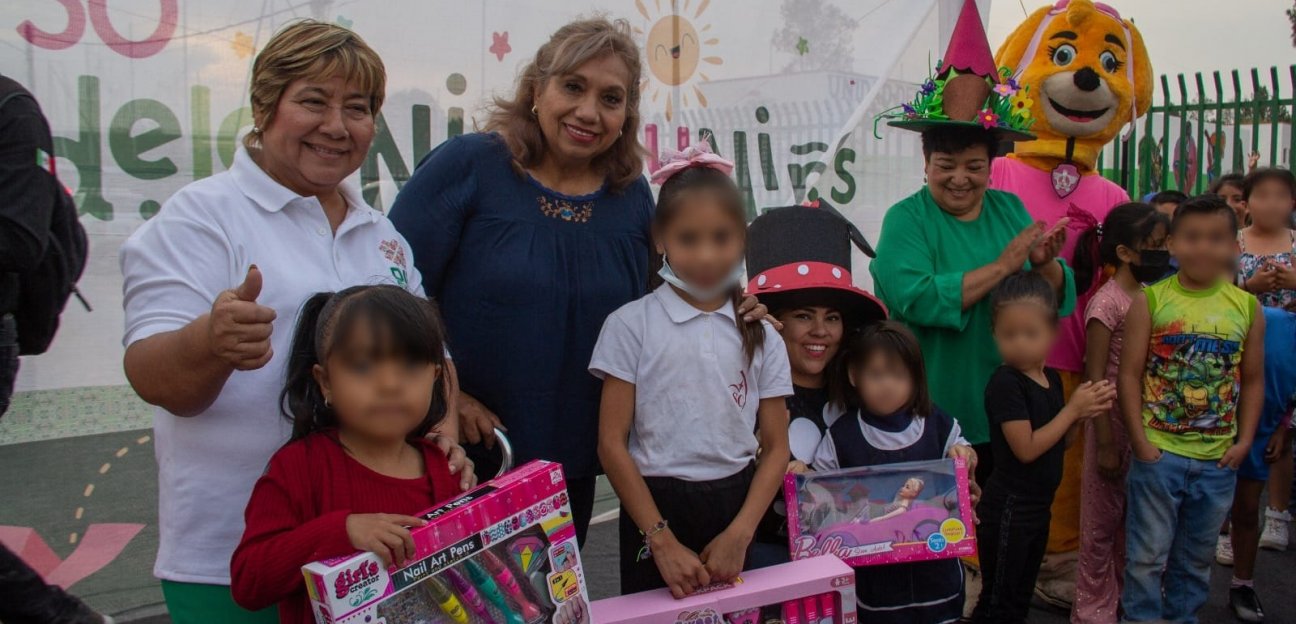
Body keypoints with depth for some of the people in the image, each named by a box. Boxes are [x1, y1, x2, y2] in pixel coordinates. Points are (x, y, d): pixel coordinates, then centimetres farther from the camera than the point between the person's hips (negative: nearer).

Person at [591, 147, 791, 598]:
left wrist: (740, 534, -9)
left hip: (737, 504, 3)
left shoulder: (761, 336, 3)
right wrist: (663, 540, -12)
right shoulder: (630, 326, -5)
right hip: (655, 507, -2)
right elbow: (612, 444, -8)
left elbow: (776, 447, 3)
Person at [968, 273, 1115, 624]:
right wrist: (1072, 409, -15)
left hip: (1039, 507, 8)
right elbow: (1026, 449, -23)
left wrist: (1084, 414, -4)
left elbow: (1057, 445, 13)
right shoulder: (1005, 383, -19)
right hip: (1008, 510, -8)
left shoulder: (1052, 378, 5)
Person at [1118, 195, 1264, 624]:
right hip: (1158, 454, -3)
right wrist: (1140, 440, -12)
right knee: (1148, 556, 5)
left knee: (1196, 560, 17)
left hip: (1218, 460, 3)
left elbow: (1253, 380, 7)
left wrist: (1244, 441, -1)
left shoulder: (1247, 308, 2)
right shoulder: (1150, 301, -7)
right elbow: (1129, 374, -7)